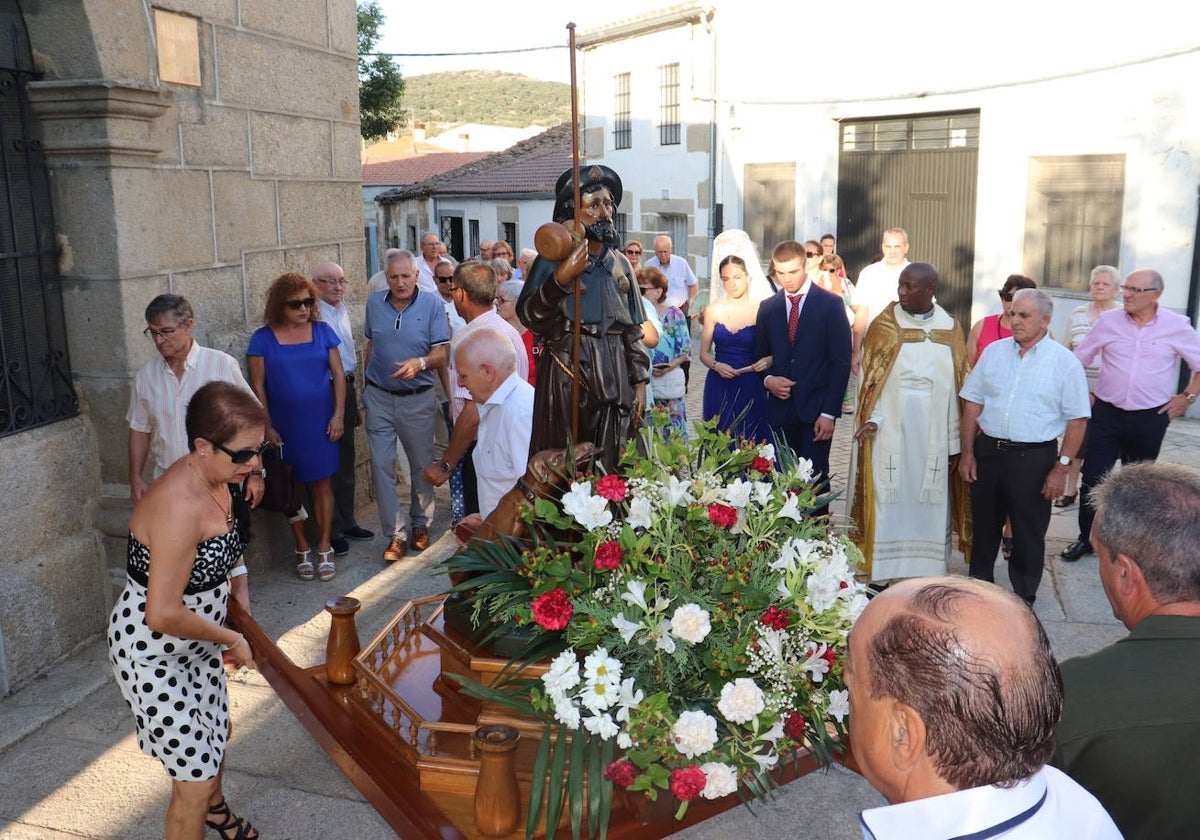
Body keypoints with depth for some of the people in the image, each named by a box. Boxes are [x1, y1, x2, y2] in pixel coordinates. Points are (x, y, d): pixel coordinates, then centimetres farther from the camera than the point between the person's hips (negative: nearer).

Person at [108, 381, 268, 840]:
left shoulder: (216, 481, -7)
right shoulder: (179, 507, -35)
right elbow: (164, 615, -33)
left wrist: (236, 577, -3)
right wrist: (232, 639, -19)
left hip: (197, 639, 9)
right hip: (152, 652, -9)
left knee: (216, 734, 29)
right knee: (194, 776, -2)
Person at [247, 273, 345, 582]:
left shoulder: (322, 331, 2)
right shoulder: (263, 338, -3)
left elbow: (338, 374, 4)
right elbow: (257, 386, -1)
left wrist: (338, 414, -4)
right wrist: (265, 427, -6)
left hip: (320, 422, 1)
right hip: (284, 426, -1)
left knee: (321, 484, 4)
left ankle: (324, 547, 14)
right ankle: (302, 548, 21)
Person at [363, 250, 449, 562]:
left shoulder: (432, 304, -7)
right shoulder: (374, 303, 3)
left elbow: (442, 353, -11)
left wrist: (419, 363, -31)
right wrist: (366, 384, 15)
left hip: (418, 399, -2)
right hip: (379, 398, 2)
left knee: (421, 465, 11)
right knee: (381, 466, -2)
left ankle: (420, 524, 31)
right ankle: (396, 534, 6)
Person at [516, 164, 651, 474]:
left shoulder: (621, 263, 12)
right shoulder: (555, 259, -3)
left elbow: (633, 330, 14)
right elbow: (527, 316, -15)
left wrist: (639, 381, 9)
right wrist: (561, 279, -26)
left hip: (615, 377, 5)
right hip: (568, 374, -4)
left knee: (612, 467, 8)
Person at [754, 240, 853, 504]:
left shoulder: (831, 304, -1)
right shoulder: (767, 308, 10)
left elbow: (841, 360, -4)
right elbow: (760, 355, 18)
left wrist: (829, 412, -11)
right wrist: (768, 379, -5)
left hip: (816, 409, -3)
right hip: (780, 410, 3)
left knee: (814, 480, -2)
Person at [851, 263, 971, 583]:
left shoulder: (950, 328, 3)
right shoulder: (885, 323, 0)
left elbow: (958, 387, 4)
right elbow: (872, 378, -2)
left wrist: (955, 442, 2)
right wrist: (873, 419, -18)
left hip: (933, 436, 2)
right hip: (891, 433, -1)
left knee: (930, 506, 7)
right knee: (889, 502, 2)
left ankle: (927, 575, 18)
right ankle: (882, 575, 11)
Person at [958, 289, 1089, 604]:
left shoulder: (1065, 362, -6)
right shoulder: (994, 351, 5)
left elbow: (1077, 419, -6)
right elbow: (973, 402, 7)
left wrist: (1061, 467, -11)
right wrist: (968, 452, 3)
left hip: (1034, 458, -3)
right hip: (988, 451, 3)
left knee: (1029, 533, 7)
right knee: (983, 527, 15)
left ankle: (1024, 598, 23)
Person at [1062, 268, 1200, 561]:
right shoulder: (1108, 321, -2)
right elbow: (1078, 359, 7)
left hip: (1150, 418, 0)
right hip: (1107, 413, 1)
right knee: (1093, 477, 0)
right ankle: (1086, 538, 13)